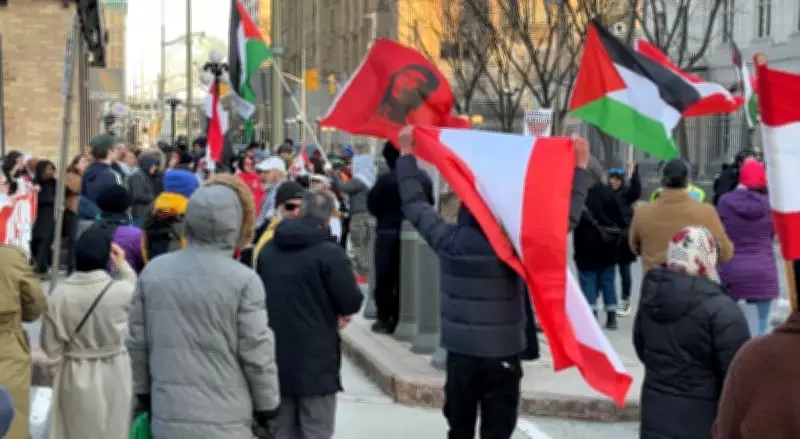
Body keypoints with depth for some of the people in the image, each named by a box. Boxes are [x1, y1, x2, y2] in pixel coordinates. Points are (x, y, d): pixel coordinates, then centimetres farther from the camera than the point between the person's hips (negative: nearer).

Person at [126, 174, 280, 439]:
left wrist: (143, 394, 21)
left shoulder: (153, 271, 1)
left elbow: (137, 344, 8)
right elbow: (257, 355, -9)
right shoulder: (244, 280, -13)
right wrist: (267, 407, 5)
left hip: (168, 417, 4)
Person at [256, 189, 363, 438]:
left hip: (275, 359, 6)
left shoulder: (268, 249, 6)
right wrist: (338, 310, 10)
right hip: (315, 361, -6)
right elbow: (352, 303, -12)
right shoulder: (329, 252, -14)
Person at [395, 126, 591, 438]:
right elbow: (565, 218, -12)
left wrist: (406, 152, 12)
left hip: (460, 351, 3)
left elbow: (414, 204, 6)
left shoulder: (447, 240, -7)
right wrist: (580, 165, -7)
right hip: (502, 353, -3)